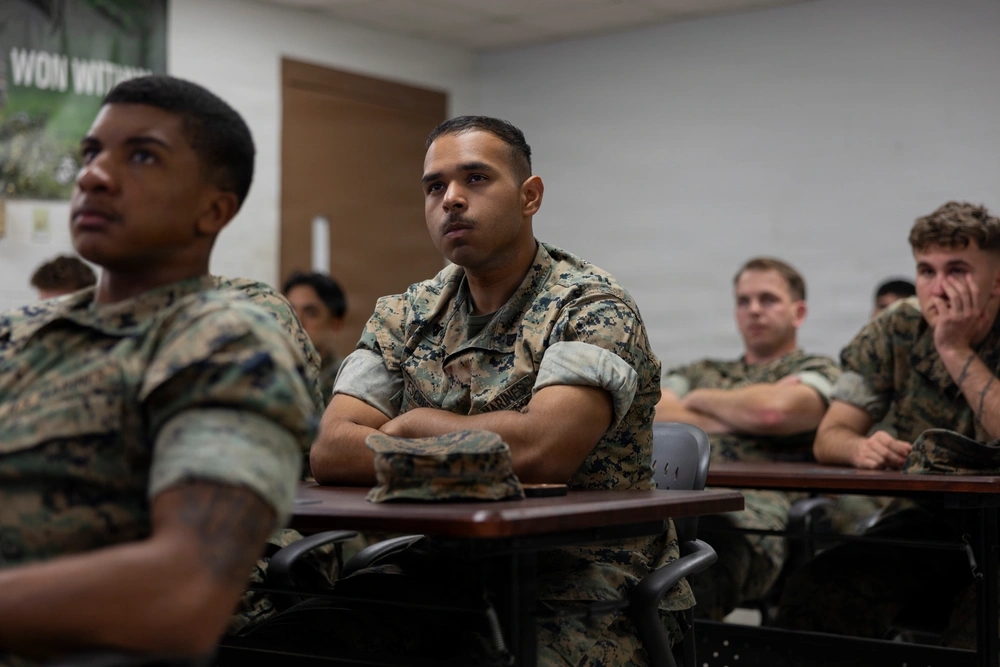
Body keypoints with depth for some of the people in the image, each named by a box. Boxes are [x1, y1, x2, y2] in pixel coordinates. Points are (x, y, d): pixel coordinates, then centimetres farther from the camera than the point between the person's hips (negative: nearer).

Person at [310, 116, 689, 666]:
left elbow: (543, 450, -25)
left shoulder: (592, 307, -9)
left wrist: (417, 423, -8)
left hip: (585, 595, -4)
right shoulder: (404, 317, 8)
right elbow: (329, 451, -5)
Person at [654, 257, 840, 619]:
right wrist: (736, 419, 9)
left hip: (746, 512, -4)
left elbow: (772, 411, -2)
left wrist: (699, 400, 17)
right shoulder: (698, 371, 37)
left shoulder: (816, 371, 23)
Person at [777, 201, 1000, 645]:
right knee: (809, 601, -24)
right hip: (922, 518, 3)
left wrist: (957, 350, -21)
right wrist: (861, 447, -25)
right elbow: (828, 438, -1)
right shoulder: (898, 329, 1)